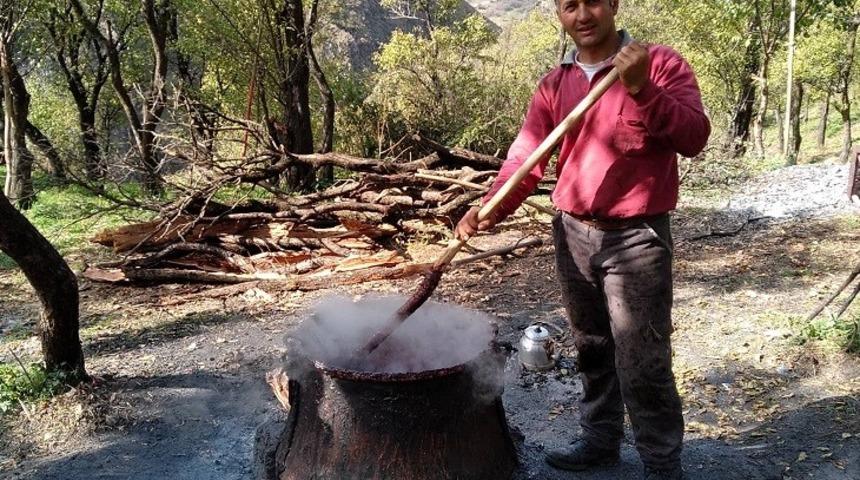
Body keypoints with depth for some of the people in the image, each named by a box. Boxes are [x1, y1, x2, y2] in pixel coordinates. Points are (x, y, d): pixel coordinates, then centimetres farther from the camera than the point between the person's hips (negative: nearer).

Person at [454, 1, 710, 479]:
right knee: (592, 349, 18)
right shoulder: (554, 84, 8)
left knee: (642, 363, -3)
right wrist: (491, 207, -16)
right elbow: (526, 156, 0)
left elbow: (695, 136, -16)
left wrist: (641, 90, -29)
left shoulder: (661, 64, -5)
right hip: (573, 234, 5)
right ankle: (601, 438, 36)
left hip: (637, 238, -5)